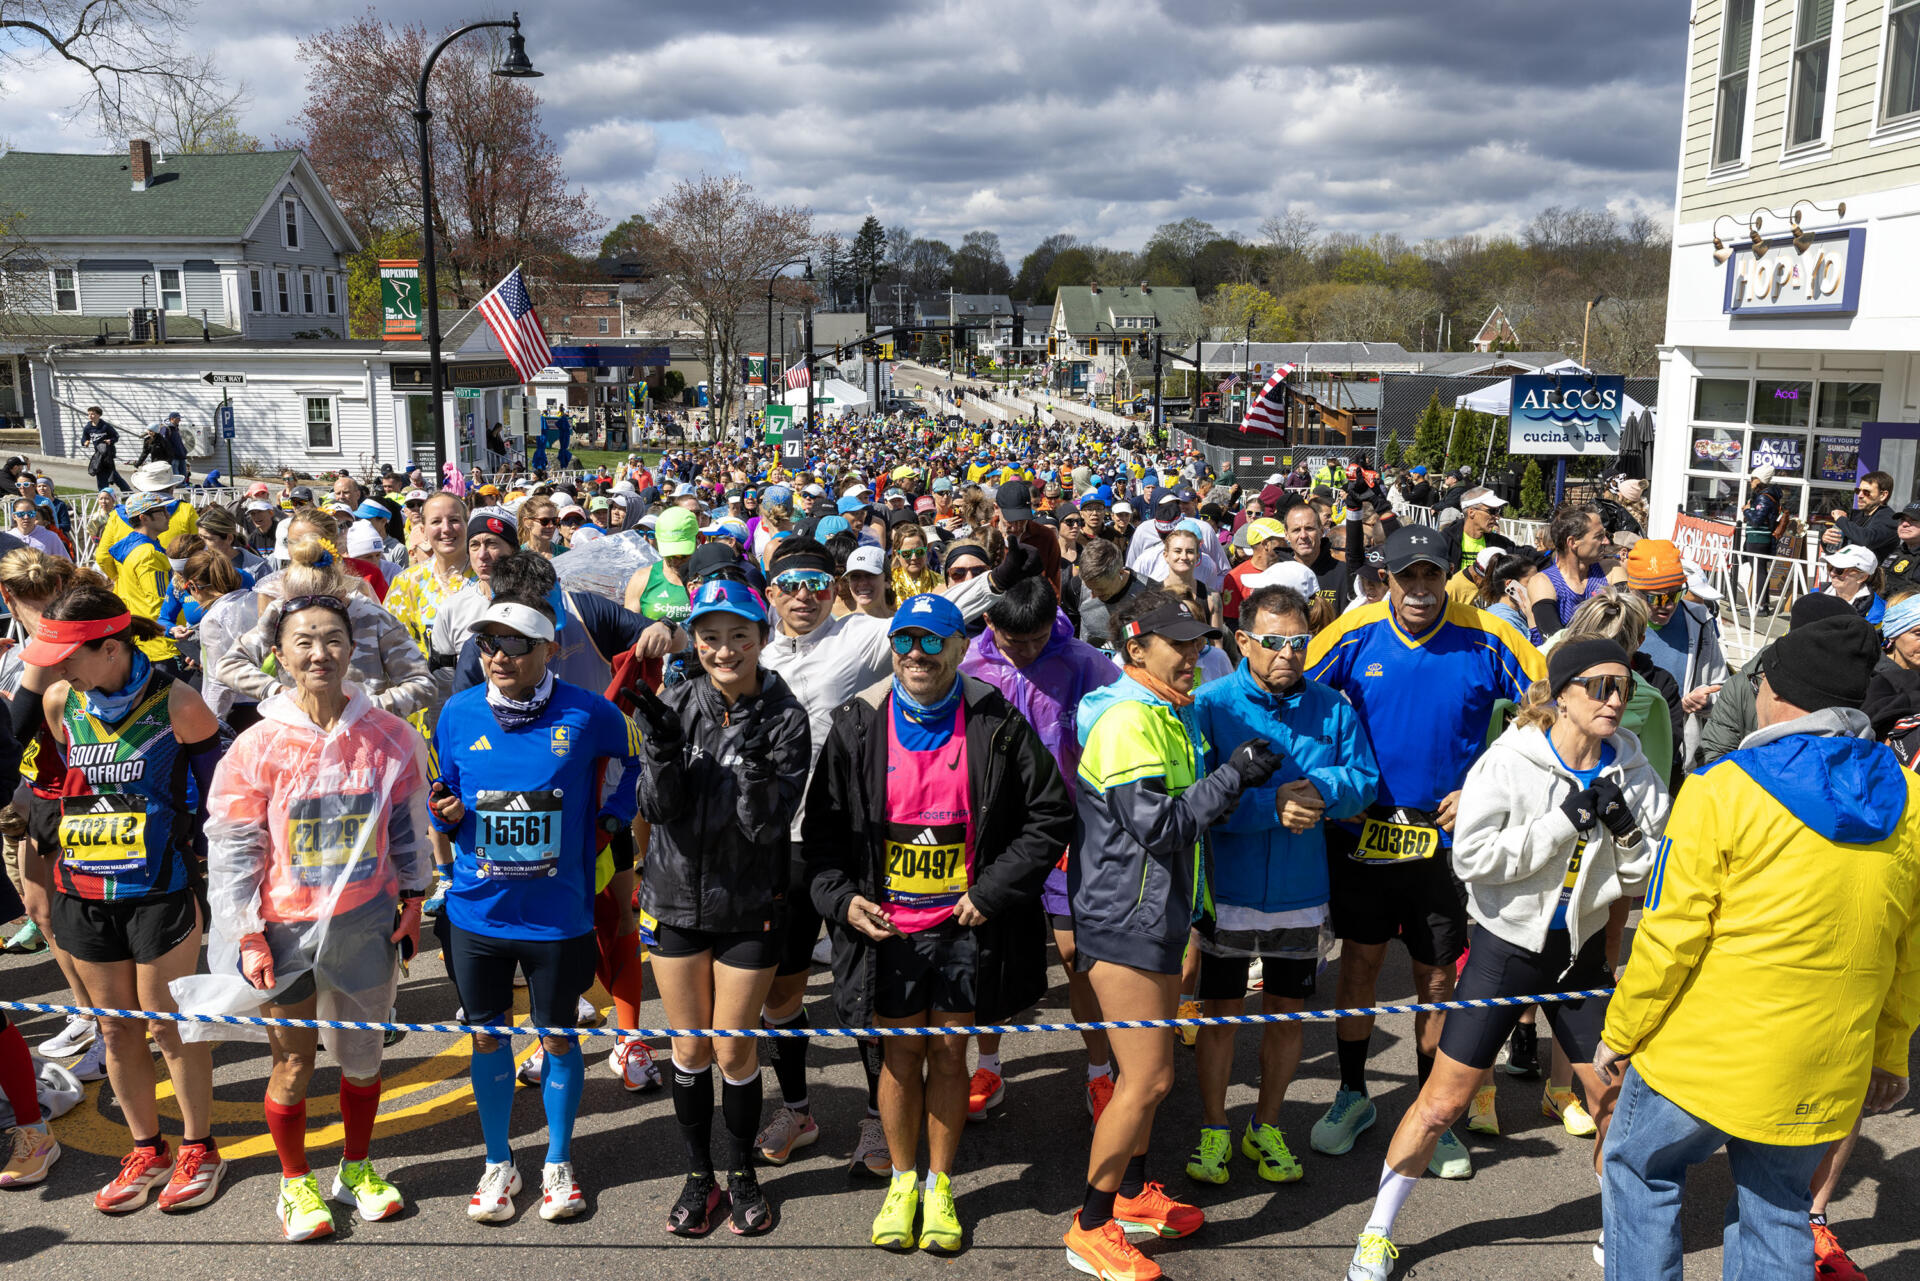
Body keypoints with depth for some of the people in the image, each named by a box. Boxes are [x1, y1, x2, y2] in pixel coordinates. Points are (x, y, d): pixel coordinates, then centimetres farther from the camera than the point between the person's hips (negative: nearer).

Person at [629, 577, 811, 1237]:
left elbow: (768, 826, -17)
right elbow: (657, 809, -10)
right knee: (689, 1047, 13)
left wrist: (756, 764, -34)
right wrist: (662, 747, -26)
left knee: (734, 1050, 7)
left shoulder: (784, 716, -12)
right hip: (677, 897, 2)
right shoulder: (678, 704, -5)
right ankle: (698, 1175, 31)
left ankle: (743, 1173, 30)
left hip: (749, 904, -2)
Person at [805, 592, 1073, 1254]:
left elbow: (1050, 817, -3)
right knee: (902, 1054, 11)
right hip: (886, 927, 1)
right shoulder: (858, 726, -2)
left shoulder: (998, 727, -6)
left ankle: (940, 1185, 30)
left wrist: (993, 892, -9)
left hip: (967, 926, 0)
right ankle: (902, 1181, 32)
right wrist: (840, 897, -9)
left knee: (950, 1052, 11)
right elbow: (823, 826, 5)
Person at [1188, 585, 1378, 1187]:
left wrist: (1319, 790, -20)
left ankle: (1266, 1128, 33)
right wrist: (1272, 806, -25)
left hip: (1301, 894, 3)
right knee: (1220, 1013, 8)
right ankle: (1213, 1131, 27)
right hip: (1227, 892, -3)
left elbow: (1364, 779, 0)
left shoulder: (1331, 707, 2)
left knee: (1287, 1017, 13)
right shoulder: (1209, 705, -9)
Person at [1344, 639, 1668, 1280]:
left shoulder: (1631, 768, -3)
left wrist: (1626, 831, -17)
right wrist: (1564, 821, -25)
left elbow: (1650, 875, 3)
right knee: (1442, 1103, 0)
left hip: (1581, 950, 4)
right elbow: (1472, 857, -23)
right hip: (1506, 946, -4)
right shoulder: (1509, 761, -16)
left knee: (1617, 1101, 10)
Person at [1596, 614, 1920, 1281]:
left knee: (1639, 1169, 17)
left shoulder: (1723, 791, -16)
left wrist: (1620, 1033, -2)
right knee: (1776, 1208, 20)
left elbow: (1669, 937, -14)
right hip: (1824, 1075, 5)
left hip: (1708, 1054, -5)